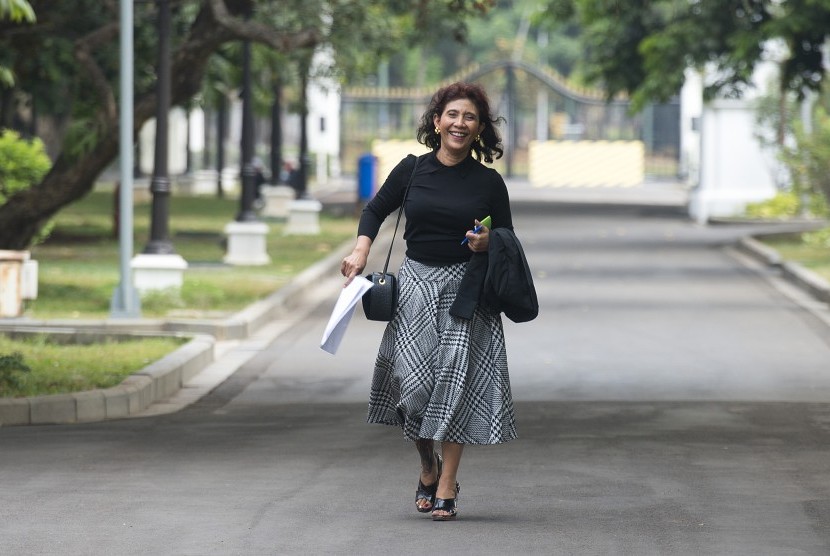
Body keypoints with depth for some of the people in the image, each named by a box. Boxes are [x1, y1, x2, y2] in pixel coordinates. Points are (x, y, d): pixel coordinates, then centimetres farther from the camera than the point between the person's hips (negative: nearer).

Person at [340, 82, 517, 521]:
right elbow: (375, 210, 15)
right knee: (413, 378, -7)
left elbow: (508, 239, 9)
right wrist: (361, 250, -1)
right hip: (416, 282, 1)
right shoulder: (412, 170, 2)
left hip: (465, 287, -1)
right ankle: (427, 467, 18)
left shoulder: (488, 182, 0)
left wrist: (487, 243, -12)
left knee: (456, 377, -7)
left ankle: (447, 484, -1)